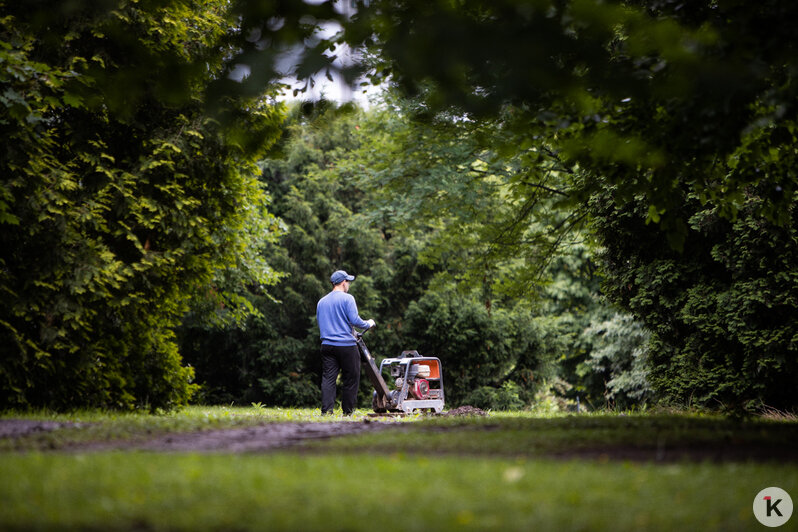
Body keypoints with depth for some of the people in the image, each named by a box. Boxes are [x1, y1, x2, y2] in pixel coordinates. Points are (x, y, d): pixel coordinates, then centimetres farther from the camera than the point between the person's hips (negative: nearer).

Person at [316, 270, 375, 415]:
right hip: (346, 345, -6)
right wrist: (368, 324, 6)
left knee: (328, 378, 2)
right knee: (351, 379, 4)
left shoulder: (321, 302, 16)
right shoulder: (347, 298, -5)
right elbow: (354, 320, -14)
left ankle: (326, 410, -7)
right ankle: (348, 411, 6)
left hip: (327, 346, 6)